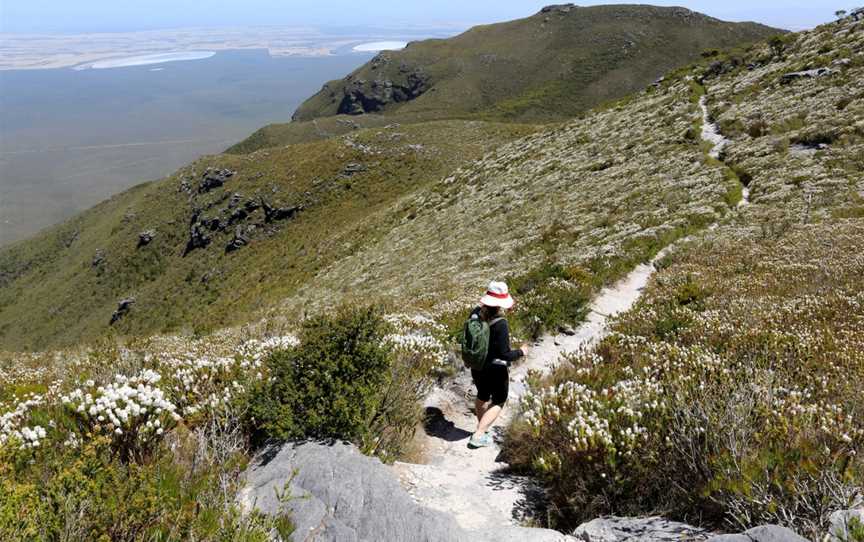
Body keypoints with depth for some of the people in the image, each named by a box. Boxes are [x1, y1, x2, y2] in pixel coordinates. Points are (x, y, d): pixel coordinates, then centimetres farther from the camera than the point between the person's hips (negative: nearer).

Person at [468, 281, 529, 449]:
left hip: (477, 367, 6)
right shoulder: (501, 324, -29)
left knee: (482, 396, 30)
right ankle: (478, 436, 12)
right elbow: (504, 354, -27)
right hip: (495, 370, -6)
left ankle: (483, 427, 49)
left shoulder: (476, 313, -11)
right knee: (498, 403, 17)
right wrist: (521, 352, -8)